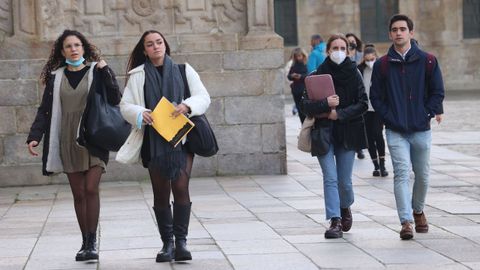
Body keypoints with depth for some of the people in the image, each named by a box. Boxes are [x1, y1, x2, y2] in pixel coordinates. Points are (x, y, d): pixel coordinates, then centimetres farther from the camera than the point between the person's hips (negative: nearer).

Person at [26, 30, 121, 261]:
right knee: (78, 193, 3)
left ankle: (92, 242, -8)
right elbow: (44, 110, 8)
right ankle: (85, 242, 10)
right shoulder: (55, 77, 9)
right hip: (68, 142, 2)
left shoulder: (96, 72, 3)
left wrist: (106, 72, -12)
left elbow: (115, 100, -6)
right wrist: (34, 136, -4)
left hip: (93, 140, -2)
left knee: (91, 189, -13)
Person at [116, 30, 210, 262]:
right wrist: (139, 114, -17)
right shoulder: (138, 75, 9)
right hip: (154, 141, 1)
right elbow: (125, 105, 5)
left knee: (181, 187, -13)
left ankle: (181, 241, -10)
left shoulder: (183, 71, 10)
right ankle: (167, 243, 10)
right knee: (160, 193, 3)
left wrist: (187, 105, -16)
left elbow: (203, 97, 5)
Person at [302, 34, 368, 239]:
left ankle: (345, 208, 34)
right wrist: (325, 104, -20)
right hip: (324, 133, -1)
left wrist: (340, 113, -13)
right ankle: (335, 221, -10)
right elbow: (306, 106, -4)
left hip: (348, 133, 1)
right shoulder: (318, 75, 0)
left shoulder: (353, 73, 2)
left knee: (344, 181, 5)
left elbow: (363, 104, -3)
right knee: (330, 179, -10)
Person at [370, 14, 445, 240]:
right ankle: (406, 222, -16)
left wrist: (427, 115, -5)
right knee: (401, 174, -13)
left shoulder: (427, 61, 2)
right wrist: (389, 118, -6)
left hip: (421, 130, 1)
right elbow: (376, 96, 5)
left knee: (422, 175, 11)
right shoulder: (382, 65, 3)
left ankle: (418, 211, 36)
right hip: (395, 131, -1)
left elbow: (438, 92, 4)